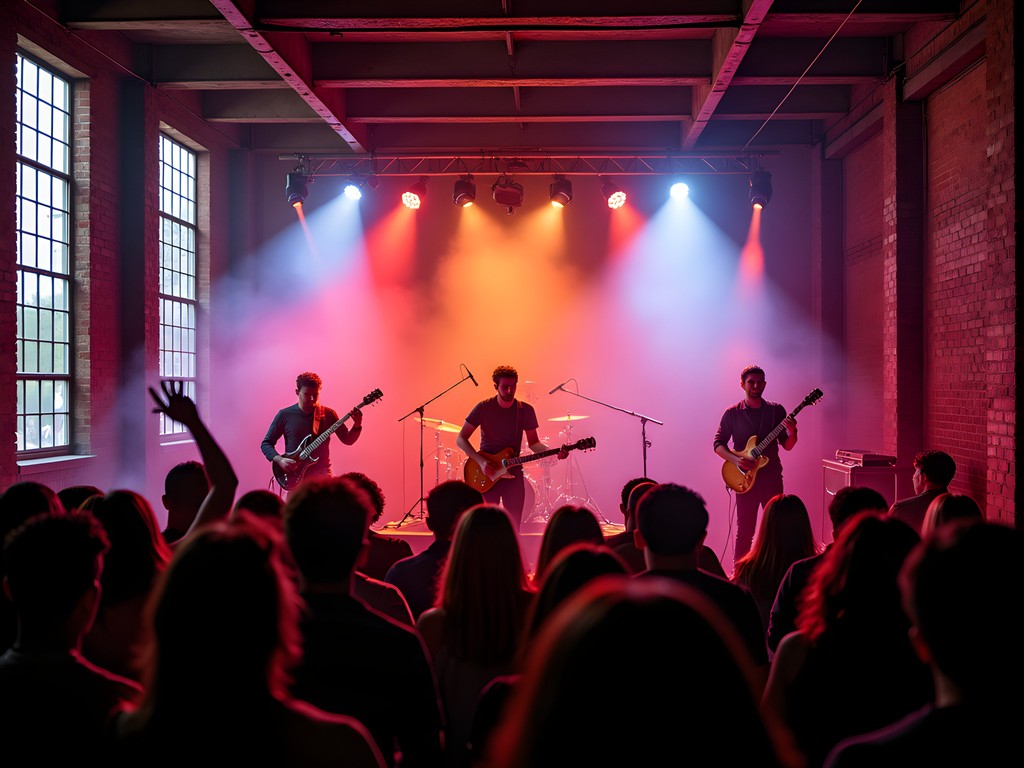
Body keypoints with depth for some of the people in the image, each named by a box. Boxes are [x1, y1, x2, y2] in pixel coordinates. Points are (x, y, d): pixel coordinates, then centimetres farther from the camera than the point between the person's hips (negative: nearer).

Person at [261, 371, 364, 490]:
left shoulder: (328, 414, 5)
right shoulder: (285, 415, 2)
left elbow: (347, 439, 6)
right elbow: (266, 444, 7)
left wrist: (357, 425, -14)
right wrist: (280, 460, -10)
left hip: (322, 474, 1)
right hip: (295, 476, -1)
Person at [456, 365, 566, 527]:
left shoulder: (525, 410, 0)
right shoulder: (484, 408, -8)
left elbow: (533, 442, 7)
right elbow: (461, 439, -7)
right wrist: (481, 461, -19)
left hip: (513, 471, 2)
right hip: (487, 473, -2)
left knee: (514, 525, 1)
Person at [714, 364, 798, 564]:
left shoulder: (776, 410, 6)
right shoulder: (732, 413, 1)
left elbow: (787, 446, 7)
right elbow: (718, 443, 1)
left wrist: (792, 433, -15)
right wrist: (736, 459, -16)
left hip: (772, 478, 2)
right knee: (744, 530, 1)